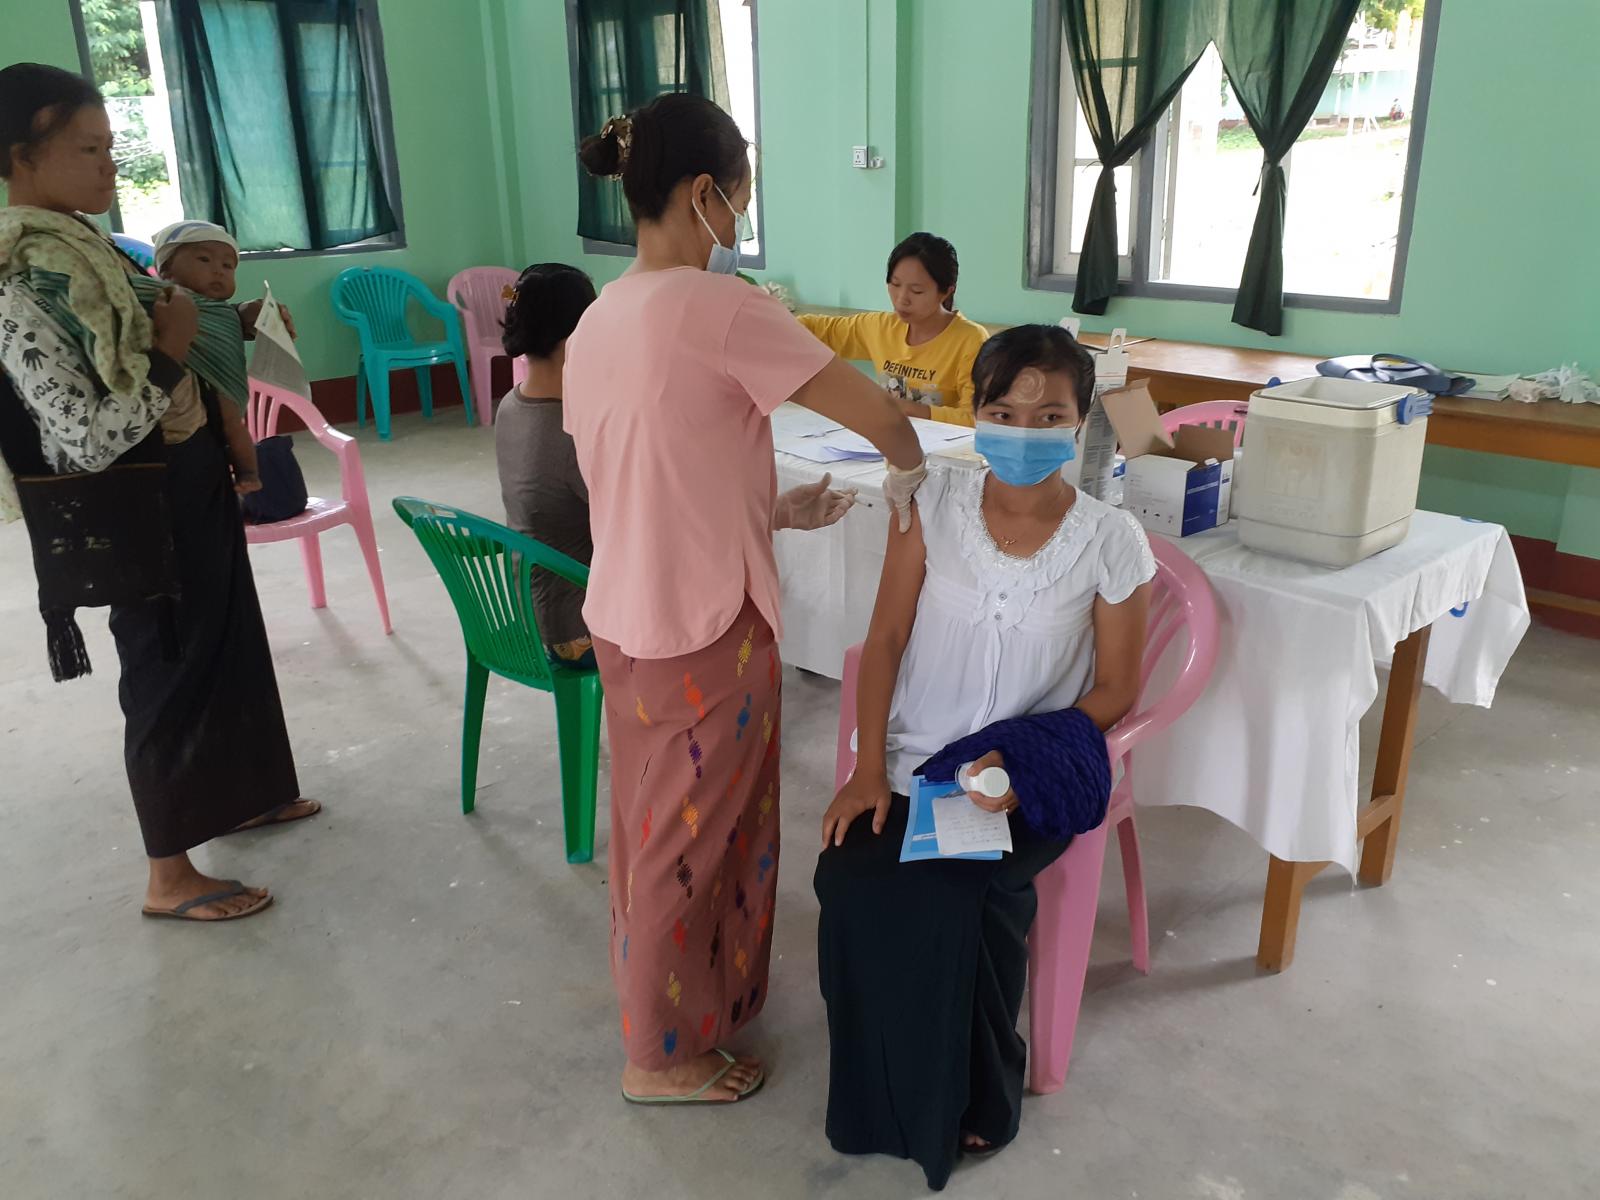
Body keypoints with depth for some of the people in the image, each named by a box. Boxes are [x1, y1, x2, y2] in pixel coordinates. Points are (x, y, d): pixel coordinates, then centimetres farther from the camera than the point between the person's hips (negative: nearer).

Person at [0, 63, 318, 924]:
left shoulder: (79, 242, 6)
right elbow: (90, 438, -27)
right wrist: (168, 354, -19)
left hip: (185, 488, 9)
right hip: (135, 516, -9)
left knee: (226, 645, 21)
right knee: (169, 670, 3)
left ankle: (240, 796, 43)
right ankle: (169, 877, 20)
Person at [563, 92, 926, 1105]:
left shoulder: (597, 321, 6)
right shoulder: (718, 306, -20)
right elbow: (880, 416, -20)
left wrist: (774, 508, 14)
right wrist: (908, 478, 2)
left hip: (625, 613, 8)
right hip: (703, 625, -8)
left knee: (656, 818, 24)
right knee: (694, 832, 9)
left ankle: (667, 992, 46)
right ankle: (666, 1055, 29)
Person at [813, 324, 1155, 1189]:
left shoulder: (1111, 542, -7)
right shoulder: (933, 504, -3)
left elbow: (1114, 691, -1)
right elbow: (886, 640, -2)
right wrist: (868, 769, -10)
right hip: (913, 758, 2)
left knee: (957, 898, -27)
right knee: (851, 879, -22)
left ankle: (967, 1100, 4)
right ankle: (883, 1098, 4)